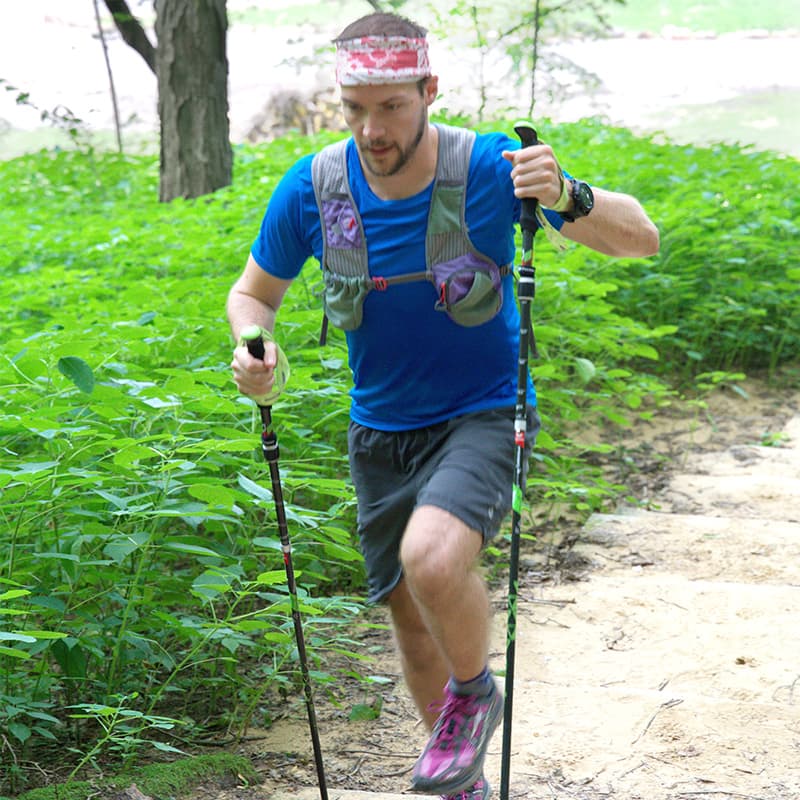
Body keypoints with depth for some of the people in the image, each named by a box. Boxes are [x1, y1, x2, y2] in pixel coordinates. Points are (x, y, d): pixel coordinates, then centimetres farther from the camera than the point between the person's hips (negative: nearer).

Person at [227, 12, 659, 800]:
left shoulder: (489, 167, -19)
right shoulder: (311, 189, -12)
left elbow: (641, 239, -17)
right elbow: (253, 292, 5)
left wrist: (566, 196, -38)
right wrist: (254, 349, -19)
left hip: (482, 417, -4)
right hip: (381, 432, 4)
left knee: (432, 558, -32)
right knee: (411, 620, 14)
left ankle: (474, 693, 0)